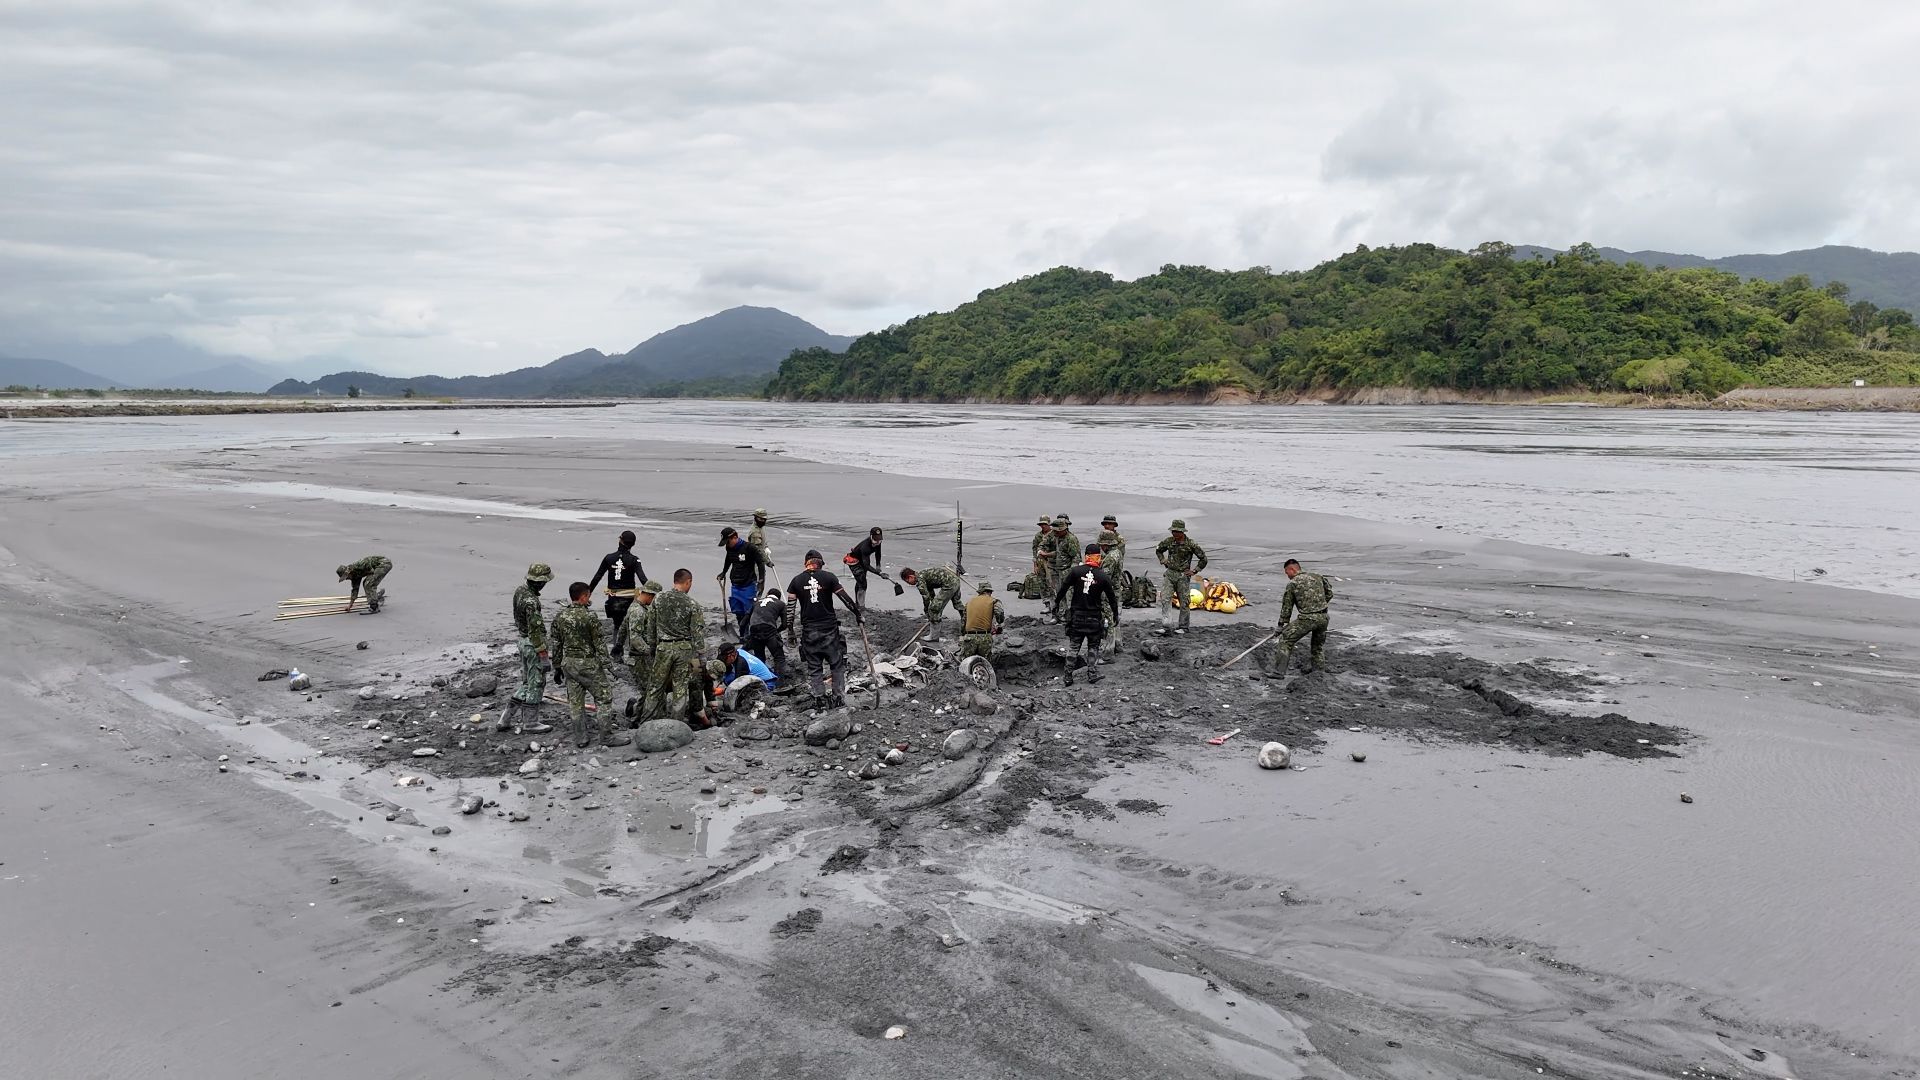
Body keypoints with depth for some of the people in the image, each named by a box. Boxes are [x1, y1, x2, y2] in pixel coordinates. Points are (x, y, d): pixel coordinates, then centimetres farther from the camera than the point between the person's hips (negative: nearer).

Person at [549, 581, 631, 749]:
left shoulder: (559, 617, 3)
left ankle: (580, 738, 18)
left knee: (575, 702, 12)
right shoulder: (589, 617, -15)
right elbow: (599, 644, -13)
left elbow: (556, 645, 9)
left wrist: (557, 666, 17)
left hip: (568, 663, 6)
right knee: (604, 699, 4)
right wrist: (606, 665, -8)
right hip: (588, 664, -6)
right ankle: (607, 736, 6)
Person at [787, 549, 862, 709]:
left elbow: (790, 607, 2)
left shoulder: (796, 581, 3)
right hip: (829, 628, -1)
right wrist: (858, 614, 11)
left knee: (813, 666, 10)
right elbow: (845, 598, -1)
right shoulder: (828, 577, -3)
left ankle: (818, 698, 9)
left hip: (808, 630, 2)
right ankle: (839, 697, 8)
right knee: (837, 663, 9)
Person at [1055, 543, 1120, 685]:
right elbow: (1111, 597, 2)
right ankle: (1092, 674, 11)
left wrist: (1056, 602, 14)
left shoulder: (1076, 571, -7)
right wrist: (1116, 614, 15)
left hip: (1077, 615, 1)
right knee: (1093, 646, 13)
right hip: (1095, 617, 0)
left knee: (1073, 645, 8)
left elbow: (1063, 588, -2)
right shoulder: (1103, 576, -7)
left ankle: (1068, 676, 8)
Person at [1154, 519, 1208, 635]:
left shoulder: (1190, 544, -10)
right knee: (1165, 599, -9)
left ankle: (1183, 627, 16)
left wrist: (1194, 571, -5)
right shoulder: (1169, 541, 2)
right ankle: (1166, 625, -9)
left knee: (1184, 602, 3)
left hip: (1183, 576, -3)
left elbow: (1203, 559, -3)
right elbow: (1158, 550, 23)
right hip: (1170, 574, 3)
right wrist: (1163, 561, 10)